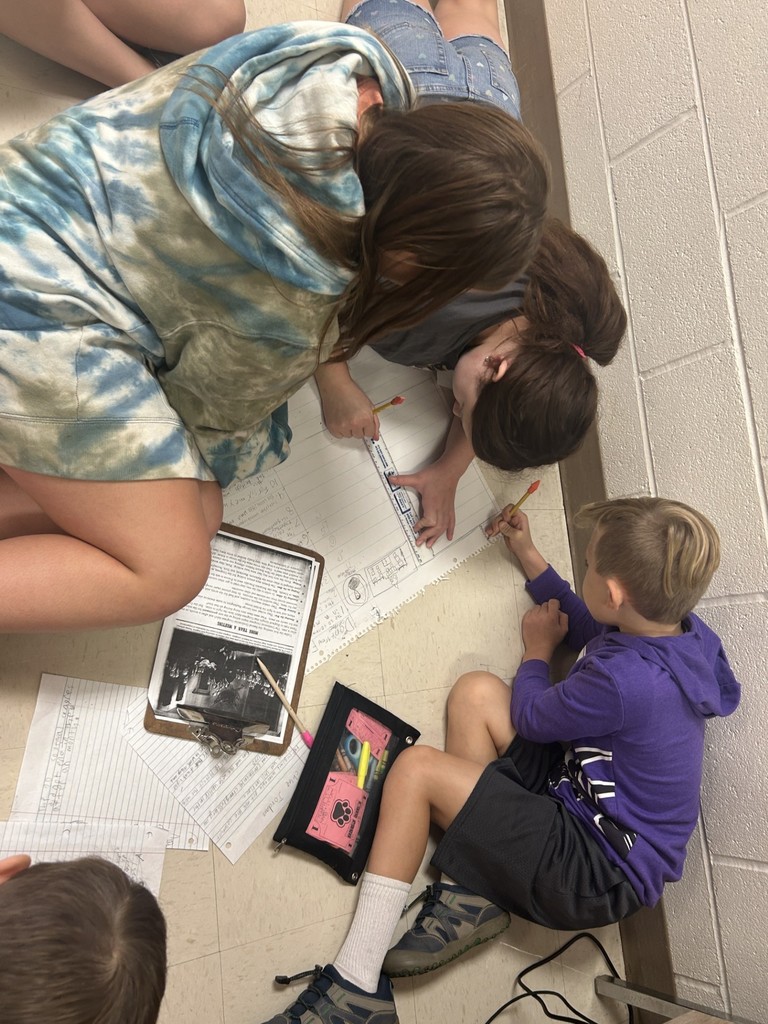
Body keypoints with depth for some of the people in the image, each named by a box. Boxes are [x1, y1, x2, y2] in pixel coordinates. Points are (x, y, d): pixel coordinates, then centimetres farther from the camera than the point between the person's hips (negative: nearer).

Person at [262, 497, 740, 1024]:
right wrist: (529, 555, 19)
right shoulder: (681, 626, -6)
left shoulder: (623, 682, -33)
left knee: (417, 768, -13)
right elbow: (590, 629, 16)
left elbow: (530, 717, -12)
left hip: (600, 872, -9)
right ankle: (473, 895, 2)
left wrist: (538, 649, 6)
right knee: (477, 691, -1)